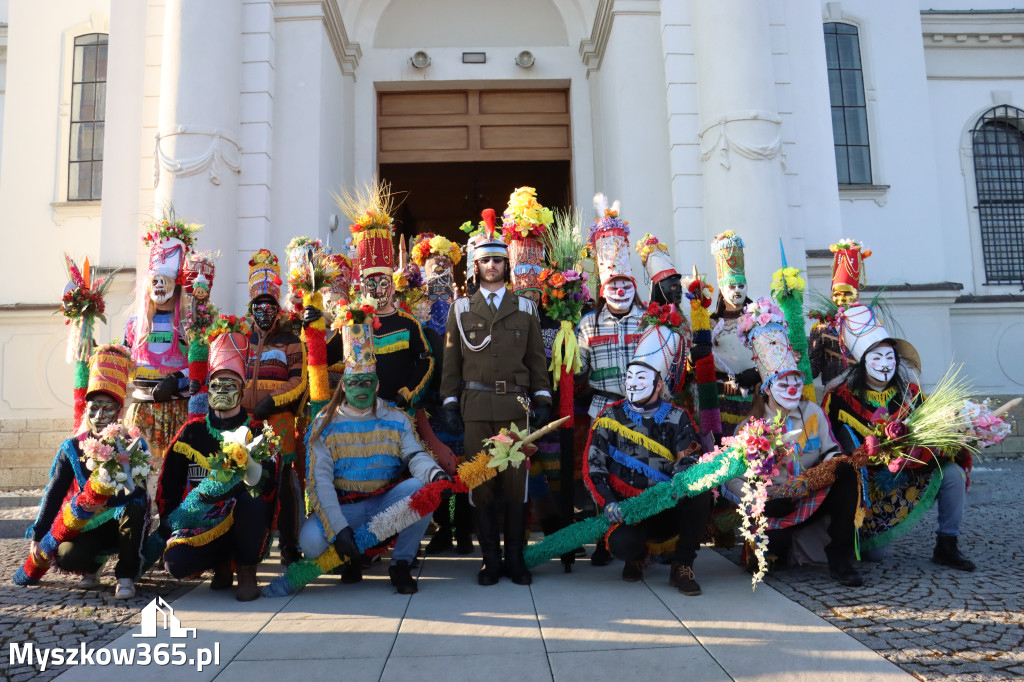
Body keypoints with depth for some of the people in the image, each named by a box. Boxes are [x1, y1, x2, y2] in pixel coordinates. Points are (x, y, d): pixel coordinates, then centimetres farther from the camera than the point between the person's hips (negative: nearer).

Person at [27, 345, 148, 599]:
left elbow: (137, 492, -18)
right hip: (87, 526, 2)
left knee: (134, 510, -37)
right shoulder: (72, 448, 2)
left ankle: (126, 577, -17)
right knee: (66, 556, -28)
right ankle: (93, 566, 12)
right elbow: (53, 493, 0)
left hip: (122, 523, -2)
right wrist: (38, 534, -8)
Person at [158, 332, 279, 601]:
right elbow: (169, 483, 14)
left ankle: (247, 570, -10)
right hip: (202, 523, 2)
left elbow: (266, 486, -17)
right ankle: (222, 563, 10)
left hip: (246, 525, -2)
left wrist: (246, 459, -36)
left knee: (250, 498, -35)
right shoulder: (192, 432, 7)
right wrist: (167, 526, 9)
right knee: (176, 563, -26)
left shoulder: (257, 432, -1)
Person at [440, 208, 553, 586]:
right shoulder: (460, 309, 10)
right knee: (480, 481, 2)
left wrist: (542, 399, 2)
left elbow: (536, 359, 11)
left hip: (516, 405, 0)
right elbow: (451, 361, 9)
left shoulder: (525, 309, 11)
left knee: (516, 480, 1)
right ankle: (490, 558, 12)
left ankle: (515, 557, 12)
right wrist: (449, 404, 2)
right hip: (475, 406, 0)